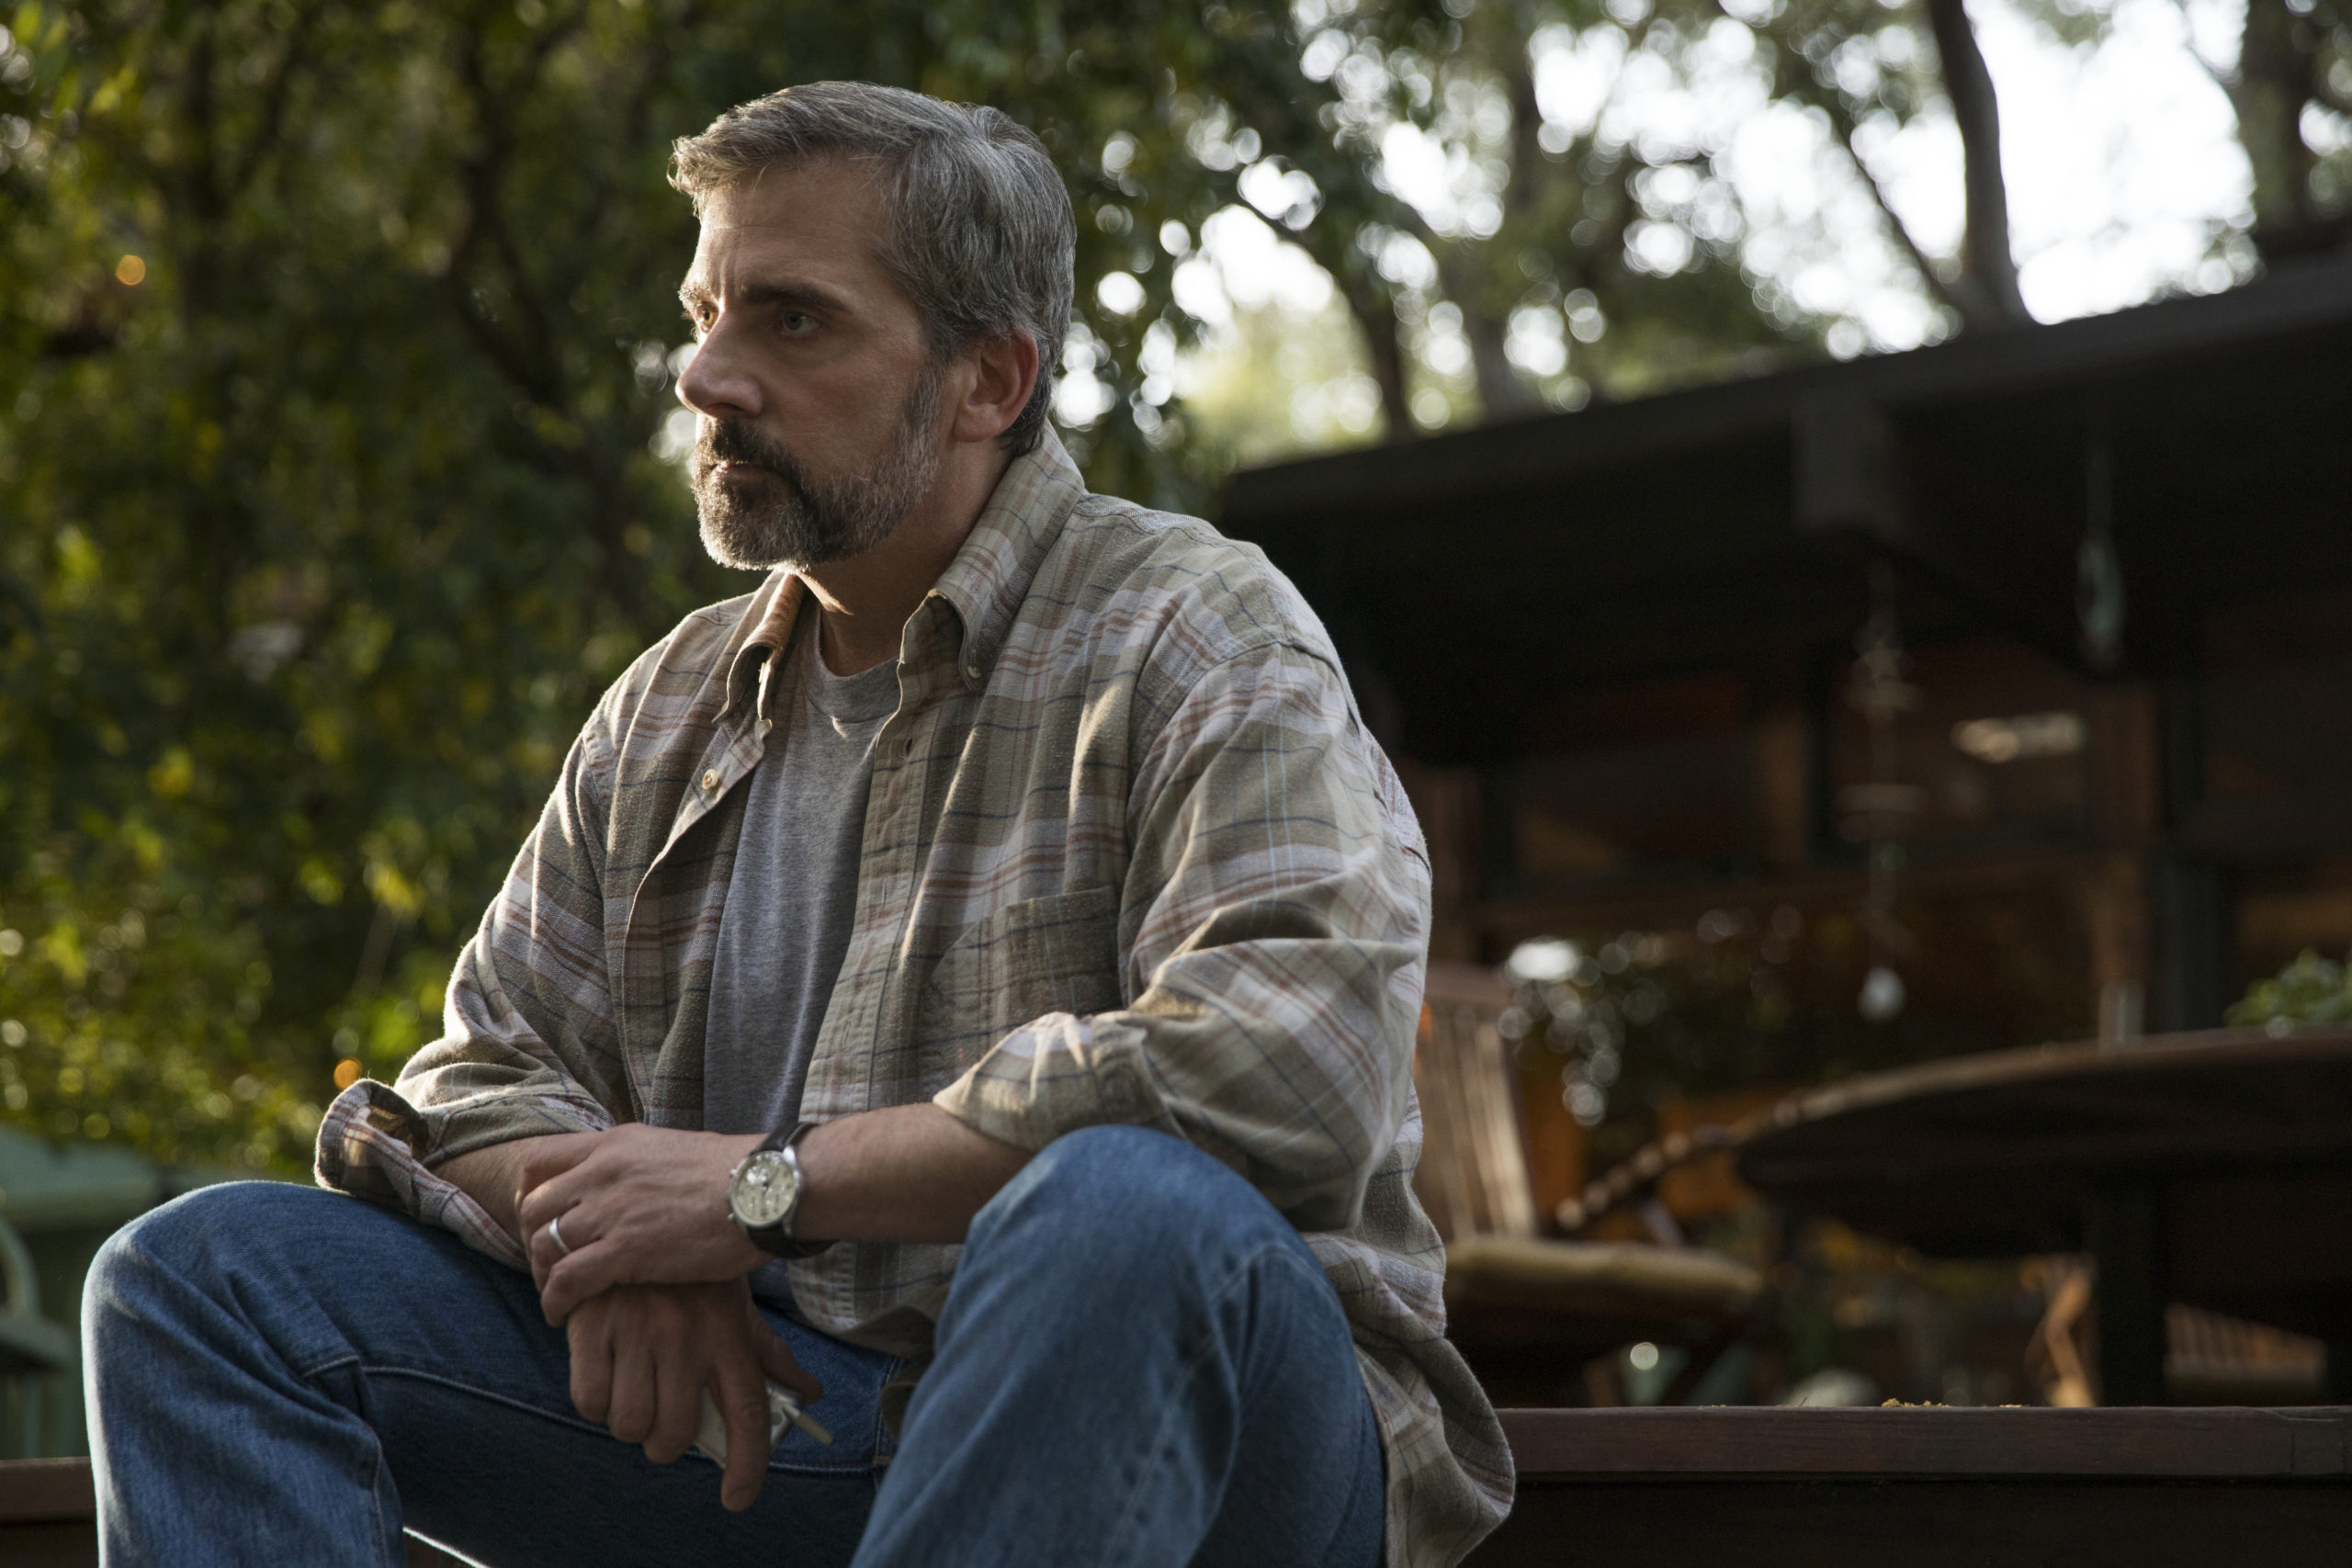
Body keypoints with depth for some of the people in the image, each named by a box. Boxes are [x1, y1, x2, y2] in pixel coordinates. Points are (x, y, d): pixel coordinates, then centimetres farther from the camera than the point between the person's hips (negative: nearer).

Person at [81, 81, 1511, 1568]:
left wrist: (768, 1184, -18)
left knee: (1122, 1211, -41)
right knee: (208, 1272, -6)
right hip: (762, 1407, 6)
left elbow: (1294, 1061, -23)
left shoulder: (1192, 637, -5)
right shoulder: (673, 709, 16)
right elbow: (486, 1075, 17)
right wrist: (607, 1238, -10)